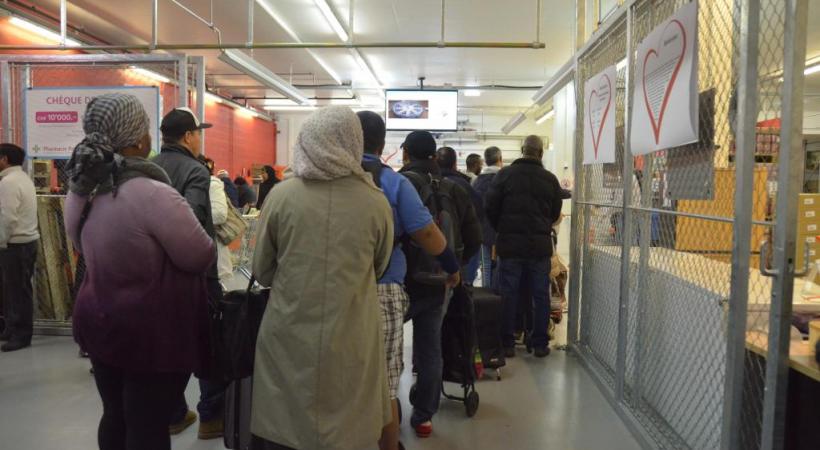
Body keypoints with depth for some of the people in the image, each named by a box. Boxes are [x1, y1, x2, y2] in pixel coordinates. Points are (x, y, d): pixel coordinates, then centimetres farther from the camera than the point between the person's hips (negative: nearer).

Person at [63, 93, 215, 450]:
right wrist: (171, 235, 4)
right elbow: (201, 257, -15)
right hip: (152, 332, -7)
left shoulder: (81, 191, 1)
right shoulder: (153, 194, -25)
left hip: (98, 322, 8)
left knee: (115, 417, 21)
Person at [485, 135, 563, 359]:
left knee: (509, 294, 6)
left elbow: (491, 207, -4)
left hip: (510, 243, -1)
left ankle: (507, 343, 10)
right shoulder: (550, 179, 1)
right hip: (540, 244, 1)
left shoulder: (505, 174, -4)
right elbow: (556, 213, 9)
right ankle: (540, 343, 15)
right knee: (540, 295, 9)